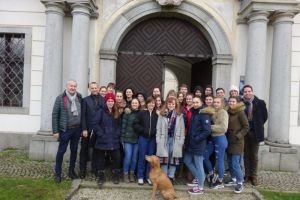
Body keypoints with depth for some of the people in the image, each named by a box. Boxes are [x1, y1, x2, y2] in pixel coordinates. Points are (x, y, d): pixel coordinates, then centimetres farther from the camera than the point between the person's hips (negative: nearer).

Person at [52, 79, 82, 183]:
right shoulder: (60, 98, -6)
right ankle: (58, 174, 18)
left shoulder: (79, 98, 4)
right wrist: (55, 131, -10)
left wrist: (82, 128, 3)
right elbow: (55, 115, -7)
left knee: (74, 150, 13)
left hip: (77, 129, 4)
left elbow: (82, 113, 7)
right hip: (65, 129, -4)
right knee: (61, 151, 4)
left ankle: (71, 171, 29)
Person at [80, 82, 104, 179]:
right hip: (88, 129, -1)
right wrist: (84, 129, -11)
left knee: (96, 150, 12)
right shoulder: (85, 100, 0)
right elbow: (83, 116, -4)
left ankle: (94, 168, 25)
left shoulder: (103, 100, 2)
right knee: (84, 150, 7)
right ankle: (82, 170, 18)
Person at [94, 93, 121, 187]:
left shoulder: (117, 113, 13)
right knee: (101, 159, 6)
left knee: (117, 158, 1)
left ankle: (115, 176, 20)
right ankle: (101, 177, 20)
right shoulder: (101, 111, -2)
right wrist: (101, 134, -13)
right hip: (102, 141, -3)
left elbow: (119, 125, 15)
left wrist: (117, 134, 0)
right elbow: (96, 124, -8)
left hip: (114, 141, 4)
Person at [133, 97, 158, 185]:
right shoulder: (142, 113, -1)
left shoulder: (156, 114, 2)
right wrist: (143, 130, -13)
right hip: (143, 138, -2)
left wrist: (154, 131, -13)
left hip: (152, 139, 2)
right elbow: (135, 125, -4)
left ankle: (149, 176, 21)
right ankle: (140, 177, 16)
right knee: (142, 157, 4)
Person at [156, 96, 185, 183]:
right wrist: (158, 140, -2)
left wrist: (181, 141, -3)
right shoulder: (162, 114, 5)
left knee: (174, 159, 5)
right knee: (164, 159, 2)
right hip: (164, 139, 0)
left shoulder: (180, 115, 4)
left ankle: (171, 177, 16)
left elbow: (182, 129, 3)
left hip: (175, 140, 0)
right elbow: (158, 128, 4)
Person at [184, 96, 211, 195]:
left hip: (199, 144, -9)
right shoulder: (193, 113, 12)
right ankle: (199, 178, 33)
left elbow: (207, 131, -21)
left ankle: (200, 187, 15)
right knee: (187, 160, 17)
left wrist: (196, 139, -17)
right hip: (191, 143, 9)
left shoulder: (203, 114, -13)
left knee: (198, 164, 1)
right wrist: (189, 139, 7)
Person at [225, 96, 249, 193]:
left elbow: (246, 127, -9)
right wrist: (226, 136, 6)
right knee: (230, 162, 13)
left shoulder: (240, 112, -10)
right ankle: (234, 179, 28)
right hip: (229, 141, 6)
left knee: (235, 163, -8)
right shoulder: (227, 112, 6)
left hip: (237, 142, -6)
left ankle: (240, 183, 6)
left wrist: (238, 136, -14)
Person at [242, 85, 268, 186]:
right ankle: (247, 175, 19)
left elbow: (265, 116, 5)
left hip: (255, 132, -1)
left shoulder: (260, 103, -3)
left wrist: (258, 126, 4)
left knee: (254, 155, 7)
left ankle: (254, 176, 16)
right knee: (246, 154, 9)